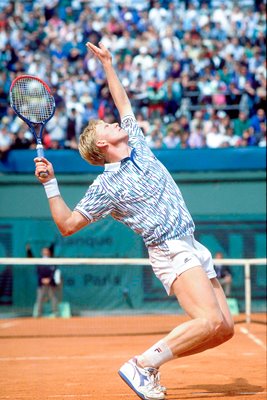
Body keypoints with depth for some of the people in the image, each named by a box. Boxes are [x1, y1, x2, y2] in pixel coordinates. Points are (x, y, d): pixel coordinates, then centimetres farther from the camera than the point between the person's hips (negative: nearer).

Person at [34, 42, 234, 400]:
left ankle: (150, 366, 7)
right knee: (210, 321, -26)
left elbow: (124, 104, 29)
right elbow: (68, 225, -4)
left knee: (224, 329, 1)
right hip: (171, 252, -8)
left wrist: (107, 63, 29)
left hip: (193, 248, 8)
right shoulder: (106, 185, -4)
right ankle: (141, 364, -17)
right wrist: (50, 183, -11)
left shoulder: (138, 145, 15)